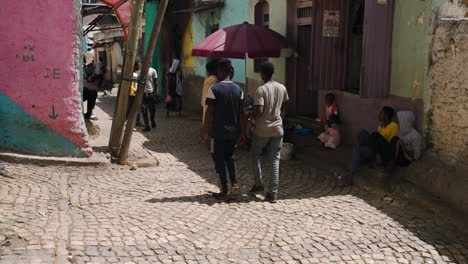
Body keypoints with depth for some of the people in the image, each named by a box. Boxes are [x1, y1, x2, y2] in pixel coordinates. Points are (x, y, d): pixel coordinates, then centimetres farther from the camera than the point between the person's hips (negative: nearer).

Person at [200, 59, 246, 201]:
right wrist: (242, 132, 10)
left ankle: (224, 193, 12)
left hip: (219, 132, -4)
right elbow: (241, 113, 3)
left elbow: (210, 112, -12)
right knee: (229, 157, 23)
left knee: (220, 160, 7)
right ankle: (234, 183, 8)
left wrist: (204, 130, -2)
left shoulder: (214, 89, -12)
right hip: (233, 131, 4)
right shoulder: (238, 89, 1)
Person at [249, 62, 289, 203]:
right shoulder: (282, 88, 3)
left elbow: (259, 110, -23)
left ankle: (259, 184, 19)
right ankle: (273, 193, 5)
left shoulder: (261, 90, -16)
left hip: (262, 129, -4)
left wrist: (252, 119, -5)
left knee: (255, 155, 19)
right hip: (277, 128, 4)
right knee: (275, 160, 5)